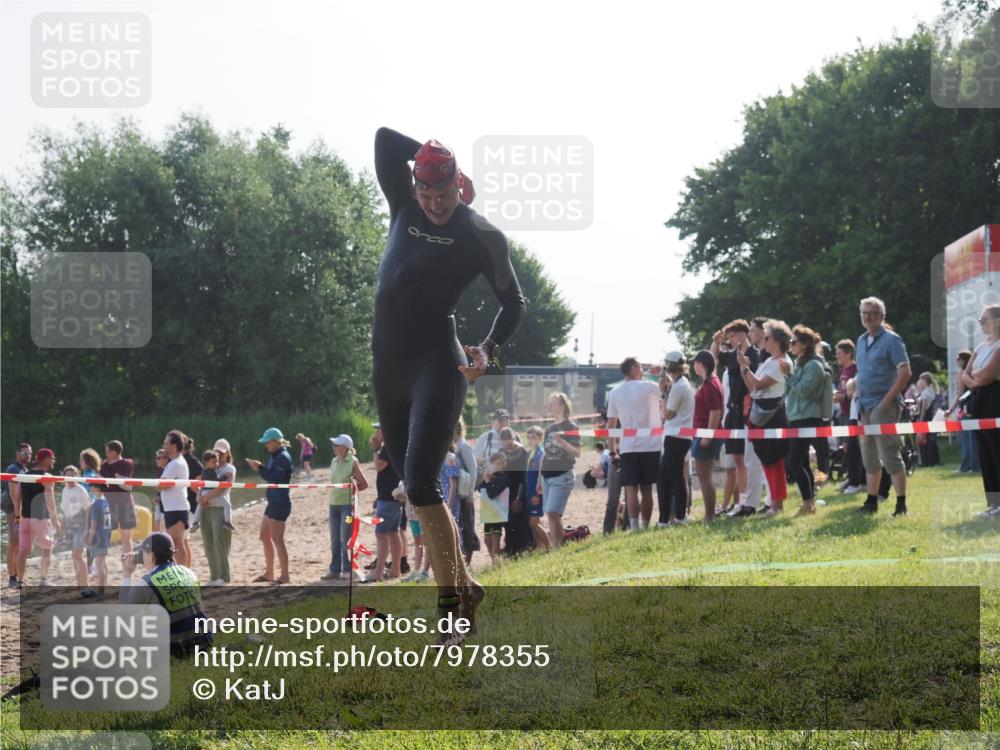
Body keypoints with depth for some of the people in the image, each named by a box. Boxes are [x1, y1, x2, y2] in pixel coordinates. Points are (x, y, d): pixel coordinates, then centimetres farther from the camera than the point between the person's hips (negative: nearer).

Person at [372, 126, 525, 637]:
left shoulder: (480, 235, -3)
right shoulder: (405, 207, 10)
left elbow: (513, 302, 1)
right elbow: (385, 139, 12)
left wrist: (488, 349, -15)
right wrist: (430, 156, 8)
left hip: (437, 365, -6)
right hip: (388, 365, 6)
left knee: (420, 483, -17)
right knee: (415, 484, 8)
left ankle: (449, 601, -11)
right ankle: (463, 585, 19)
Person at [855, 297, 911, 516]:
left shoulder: (891, 339, -8)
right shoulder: (861, 341, 14)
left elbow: (905, 373, -13)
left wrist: (888, 400, -18)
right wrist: (858, 399, 11)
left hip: (884, 406, -8)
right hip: (865, 406, 8)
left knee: (890, 456, -9)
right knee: (869, 457, 12)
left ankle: (901, 504, -6)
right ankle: (871, 502, 20)